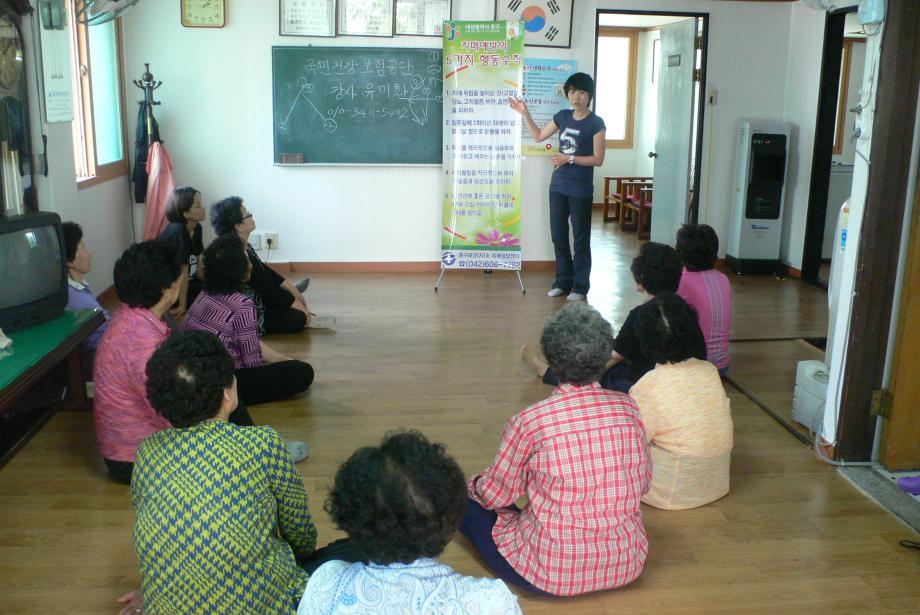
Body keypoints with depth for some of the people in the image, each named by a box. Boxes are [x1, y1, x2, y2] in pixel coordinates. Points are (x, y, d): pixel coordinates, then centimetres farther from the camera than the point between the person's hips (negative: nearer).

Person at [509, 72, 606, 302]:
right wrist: (524, 113, 10)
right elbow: (538, 136, 18)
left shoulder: (596, 123, -9)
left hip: (581, 190, -6)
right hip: (558, 186, 6)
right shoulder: (563, 116, 7)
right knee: (558, 236, 11)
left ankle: (580, 286, 13)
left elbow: (598, 159, -12)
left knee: (580, 238, 3)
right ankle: (563, 281, 23)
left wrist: (569, 158, -19)